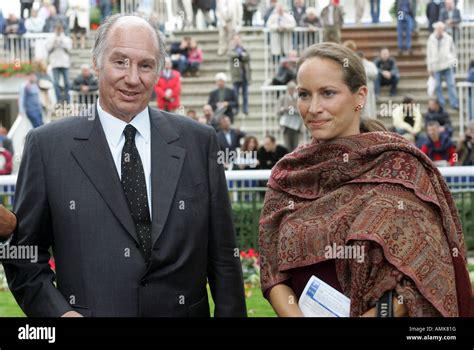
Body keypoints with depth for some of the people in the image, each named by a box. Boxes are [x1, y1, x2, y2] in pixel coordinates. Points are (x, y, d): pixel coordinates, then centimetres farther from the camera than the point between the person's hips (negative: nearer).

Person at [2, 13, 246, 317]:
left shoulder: (199, 142, 0)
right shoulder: (47, 146, -3)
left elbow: (222, 256, 1)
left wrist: (231, 315, -5)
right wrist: (58, 312, -14)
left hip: (183, 310, 2)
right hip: (86, 311, -1)